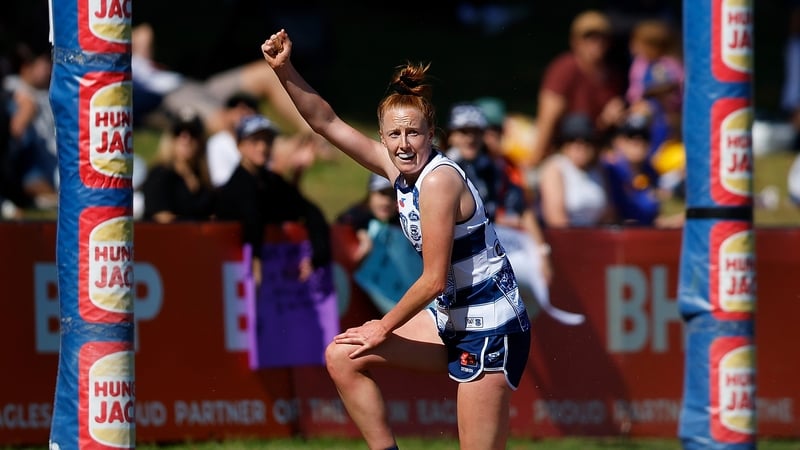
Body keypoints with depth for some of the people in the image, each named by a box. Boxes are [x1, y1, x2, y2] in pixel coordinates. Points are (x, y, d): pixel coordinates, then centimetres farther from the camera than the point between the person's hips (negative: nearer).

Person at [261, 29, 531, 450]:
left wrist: (385, 327, -7)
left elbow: (434, 280, -19)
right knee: (343, 357, 7)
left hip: (490, 332, -9)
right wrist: (285, 70, 0)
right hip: (450, 320, 9)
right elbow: (328, 123, 11)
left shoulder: (439, 181, -21)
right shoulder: (397, 167, 2)